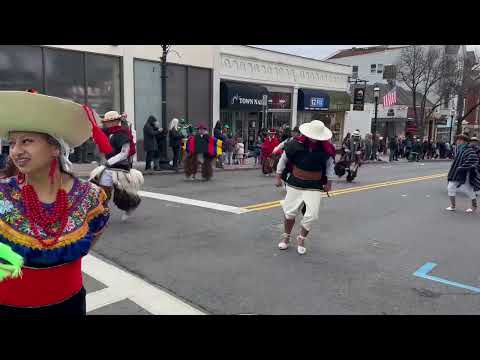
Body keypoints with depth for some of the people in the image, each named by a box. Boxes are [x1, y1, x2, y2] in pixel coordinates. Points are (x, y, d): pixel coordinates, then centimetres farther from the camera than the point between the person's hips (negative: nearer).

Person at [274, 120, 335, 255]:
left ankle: (301, 239, 19)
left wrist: (329, 182, 10)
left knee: (311, 215, -6)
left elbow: (330, 165, 8)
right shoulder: (295, 144, -14)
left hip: (314, 187, 0)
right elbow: (283, 159, 1)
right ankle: (286, 237, 33)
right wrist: (278, 177, 6)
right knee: (290, 212, 9)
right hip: (295, 184, 0)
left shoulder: (326, 148, -10)